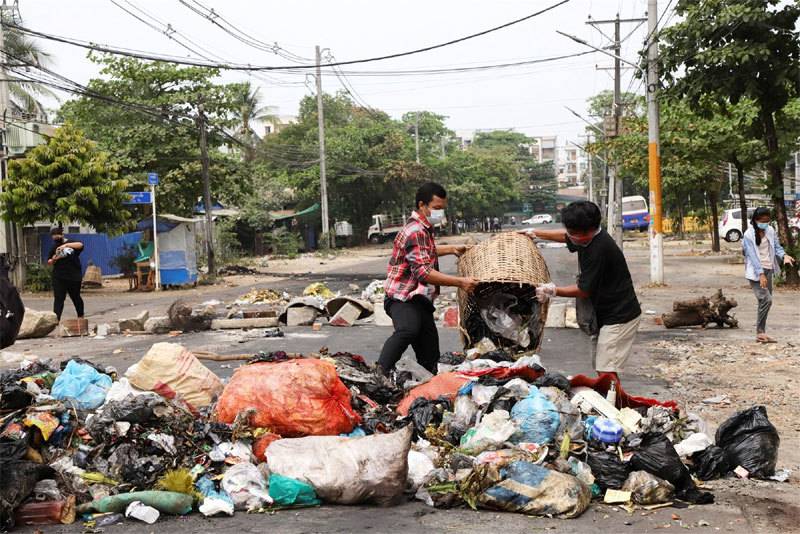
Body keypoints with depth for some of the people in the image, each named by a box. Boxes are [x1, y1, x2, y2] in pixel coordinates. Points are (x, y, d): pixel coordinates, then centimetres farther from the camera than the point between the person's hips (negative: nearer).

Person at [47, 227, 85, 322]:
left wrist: (66, 245, -32)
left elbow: (80, 245, -22)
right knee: (58, 298, -8)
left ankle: (81, 316, 30)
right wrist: (54, 259, -9)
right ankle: (56, 318, -14)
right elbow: (49, 262, 14)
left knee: (76, 297, 11)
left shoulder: (71, 243, 1)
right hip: (58, 278, 2)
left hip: (74, 277, -2)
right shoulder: (54, 247, 10)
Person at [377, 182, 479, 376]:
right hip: (403, 297, -10)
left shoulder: (424, 227, 16)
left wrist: (452, 249, 31)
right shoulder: (415, 232, -17)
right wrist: (460, 282, -27)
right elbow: (424, 273, -26)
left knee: (430, 360, 8)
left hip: (420, 298, 10)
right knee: (409, 329, -39)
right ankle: (381, 372, -39)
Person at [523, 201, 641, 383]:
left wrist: (553, 290, -11)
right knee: (599, 366, 12)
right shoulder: (586, 237, 3)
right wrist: (535, 233, 32)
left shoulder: (599, 249, -26)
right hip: (604, 315, 10)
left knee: (606, 370, -15)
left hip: (619, 318, -10)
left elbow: (584, 291, -19)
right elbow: (565, 237, 28)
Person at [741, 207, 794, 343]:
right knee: (766, 300, -17)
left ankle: (761, 333, 13)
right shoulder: (749, 235, -11)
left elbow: (776, 246, 9)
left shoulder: (770, 231, 8)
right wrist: (761, 274, -23)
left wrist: (784, 255, -15)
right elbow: (753, 256, -16)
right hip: (755, 272, -7)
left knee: (765, 301, 7)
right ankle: (760, 333, -10)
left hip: (768, 269, 7)